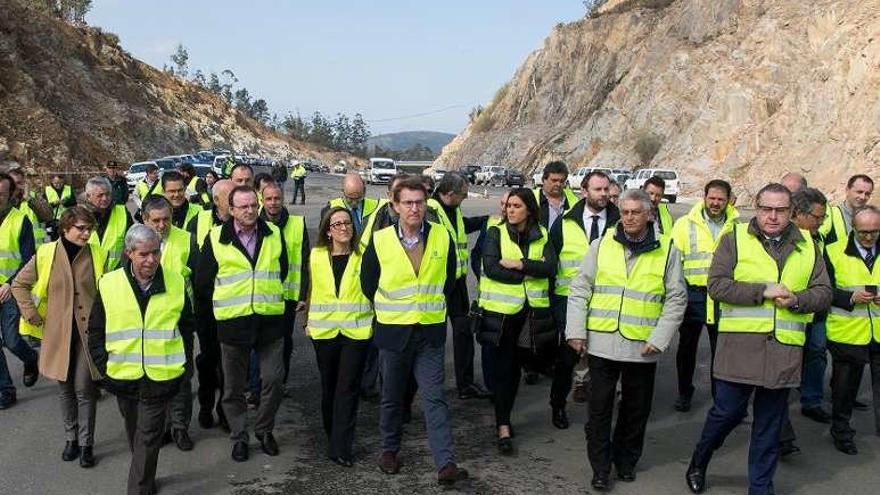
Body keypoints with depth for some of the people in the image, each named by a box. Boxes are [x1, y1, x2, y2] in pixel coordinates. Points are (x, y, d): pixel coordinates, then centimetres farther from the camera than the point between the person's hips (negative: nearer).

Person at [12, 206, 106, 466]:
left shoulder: (98, 255, -3)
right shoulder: (45, 254, -3)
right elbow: (19, 284, 7)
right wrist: (32, 314, 1)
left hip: (88, 332, -1)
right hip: (58, 332, 1)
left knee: (84, 390, 0)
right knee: (65, 389, 13)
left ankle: (86, 443, 14)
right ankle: (70, 438, 30)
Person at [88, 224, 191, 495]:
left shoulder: (176, 283, -5)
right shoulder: (109, 284, -5)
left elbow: (186, 326, 7)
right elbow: (95, 331, 4)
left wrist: (181, 364, 2)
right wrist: (104, 367, -2)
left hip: (160, 377, -2)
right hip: (123, 376, 2)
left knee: (148, 438, -1)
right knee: (135, 436, 19)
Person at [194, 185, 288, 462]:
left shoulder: (274, 235, 5)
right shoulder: (216, 239, -2)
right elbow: (203, 281, 5)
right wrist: (222, 304, 10)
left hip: (270, 320, 2)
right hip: (233, 322, -1)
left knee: (273, 380, 3)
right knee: (234, 386, 8)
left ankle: (264, 430, 24)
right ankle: (238, 437, 24)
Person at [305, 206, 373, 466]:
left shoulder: (363, 255, -2)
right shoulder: (317, 255, 4)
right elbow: (312, 289, 11)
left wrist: (373, 320, -3)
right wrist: (308, 321, 12)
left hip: (356, 330, -2)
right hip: (324, 329, 3)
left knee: (348, 389, -3)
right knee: (328, 387, 13)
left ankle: (340, 448, 1)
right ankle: (334, 440, 29)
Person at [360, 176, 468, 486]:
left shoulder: (442, 237, -4)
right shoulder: (380, 241, -8)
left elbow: (449, 278, 12)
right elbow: (367, 283, 6)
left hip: (430, 332, 0)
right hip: (392, 331, 0)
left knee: (435, 399, -2)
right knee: (391, 397, 14)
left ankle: (446, 464, -2)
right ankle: (389, 449, 33)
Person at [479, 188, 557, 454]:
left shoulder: (541, 236, 6)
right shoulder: (496, 232, -3)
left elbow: (551, 267, -8)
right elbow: (491, 268, -16)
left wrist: (519, 264, -18)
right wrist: (528, 275, -14)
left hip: (530, 310, 4)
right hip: (501, 309, -3)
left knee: (515, 365, 14)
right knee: (503, 366, -5)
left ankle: (505, 417, 28)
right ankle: (503, 427, -3)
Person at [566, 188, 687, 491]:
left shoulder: (667, 251, 0)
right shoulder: (601, 245, 2)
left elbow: (676, 300, 1)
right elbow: (580, 290, 4)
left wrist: (659, 339, -7)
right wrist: (576, 331, -4)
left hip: (642, 347, 0)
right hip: (602, 342, 0)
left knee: (636, 409, 13)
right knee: (600, 408, 5)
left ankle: (626, 461, 31)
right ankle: (600, 468, 17)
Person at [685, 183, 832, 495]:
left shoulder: (807, 247, 12)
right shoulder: (735, 239, 1)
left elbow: (823, 292, 12)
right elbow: (716, 285, -9)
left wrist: (797, 300, -9)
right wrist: (763, 291, -15)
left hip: (784, 349, 3)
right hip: (740, 345, -3)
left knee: (770, 423, 11)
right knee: (727, 412, 2)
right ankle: (698, 463, 28)